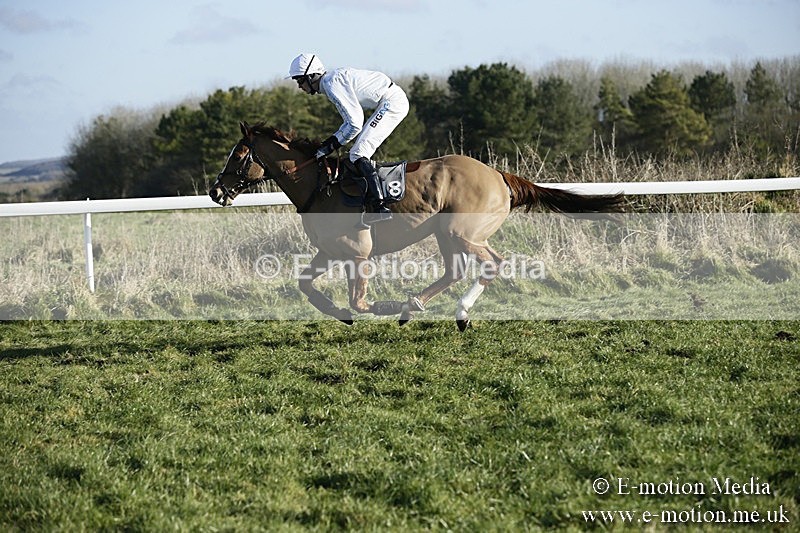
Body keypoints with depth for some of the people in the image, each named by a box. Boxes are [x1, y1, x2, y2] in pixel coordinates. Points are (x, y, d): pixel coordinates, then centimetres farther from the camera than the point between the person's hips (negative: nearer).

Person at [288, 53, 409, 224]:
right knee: (361, 154, 15)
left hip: (391, 102, -10)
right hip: (394, 100, 10)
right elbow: (353, 119, 20)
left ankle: (379, 207, -24)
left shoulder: (332, 85, -16)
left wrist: (331, 145, -9)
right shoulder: (334, 78, 15)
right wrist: (332, 140, 13)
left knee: (358, 154, -14)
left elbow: (355, 124, -19)